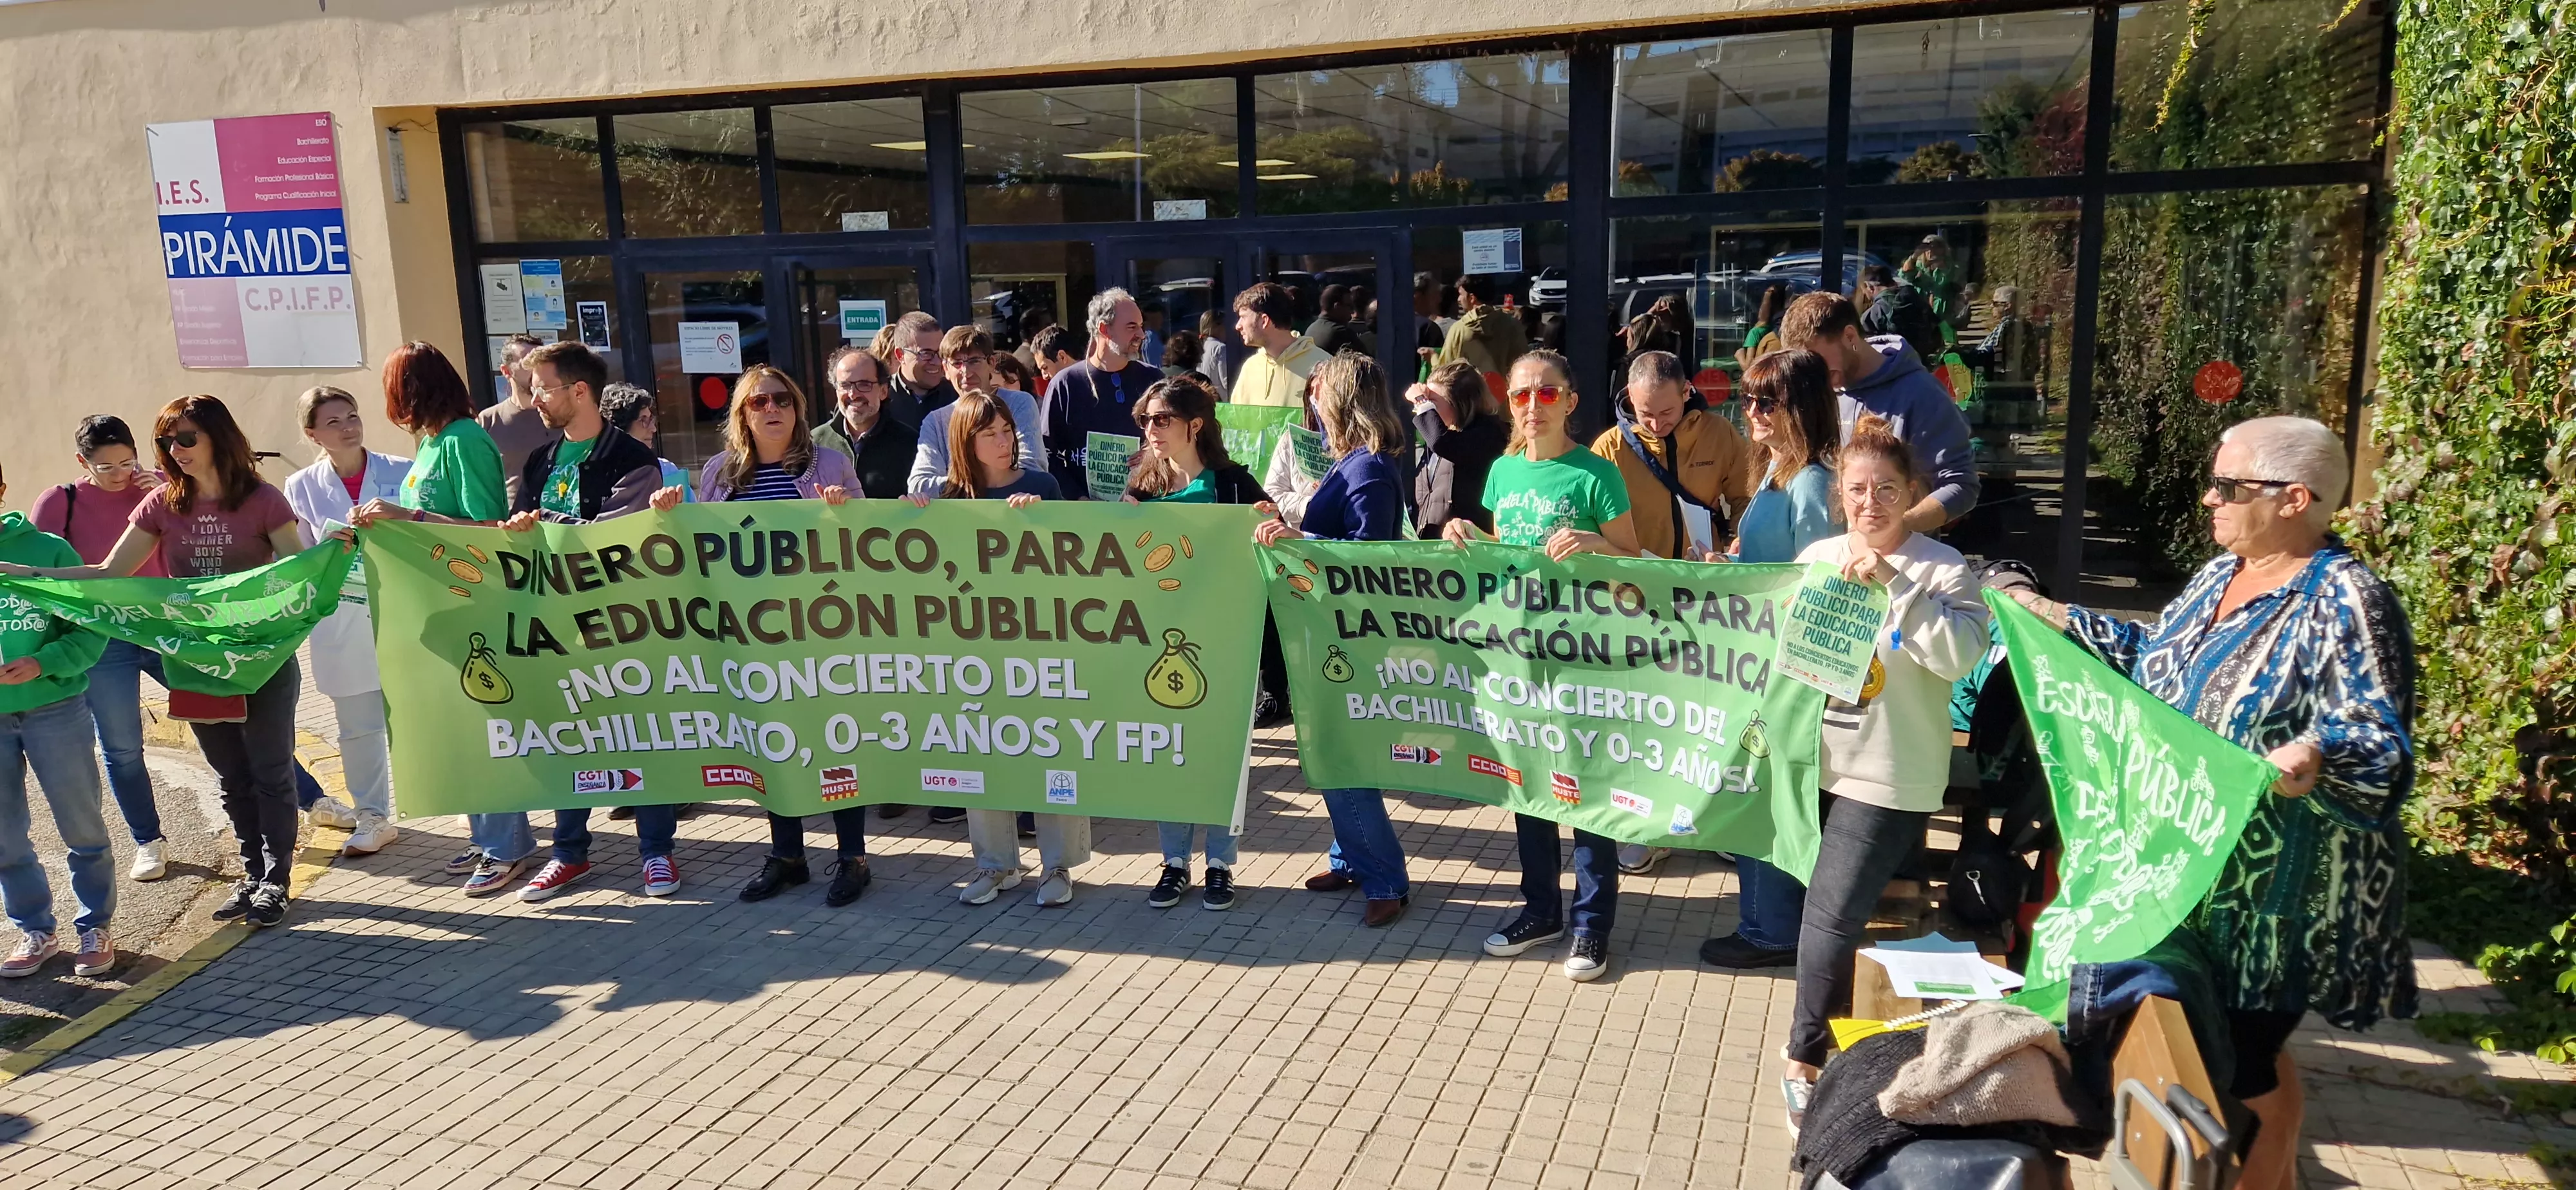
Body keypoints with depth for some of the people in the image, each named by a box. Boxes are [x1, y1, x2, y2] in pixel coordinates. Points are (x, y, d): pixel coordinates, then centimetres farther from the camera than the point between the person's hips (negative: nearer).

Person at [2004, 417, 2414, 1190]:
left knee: (2242, 1061, 5)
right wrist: (2056, 618, 18)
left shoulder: (2346, 601, -20)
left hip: (2277, 888, -8)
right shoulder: (2222, 573, 6)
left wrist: (2315, 755, -46)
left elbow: (2384, 746, -25)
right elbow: (2157, 659, 19)